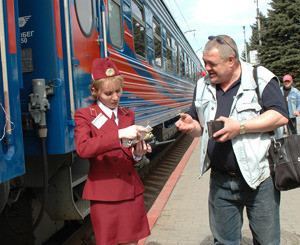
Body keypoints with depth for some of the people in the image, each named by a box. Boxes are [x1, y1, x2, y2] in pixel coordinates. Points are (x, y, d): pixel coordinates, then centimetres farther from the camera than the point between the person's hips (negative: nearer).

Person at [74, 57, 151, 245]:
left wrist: (137, 154, -5)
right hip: (104, 195, -4)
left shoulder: (127, 115, 13)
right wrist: (120, 135, -28)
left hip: (131, 191, 4)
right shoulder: (85, 116, -2)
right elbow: (82, 148, -23)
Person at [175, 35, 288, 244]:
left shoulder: (261, 78, -6)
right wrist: (191, 125, -8)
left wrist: (240, 126, -22)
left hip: (259, 178, -4)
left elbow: (280, 116, -15)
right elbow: (201, 128, 16)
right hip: (221, 181, 4)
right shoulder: (203, 86, 10)